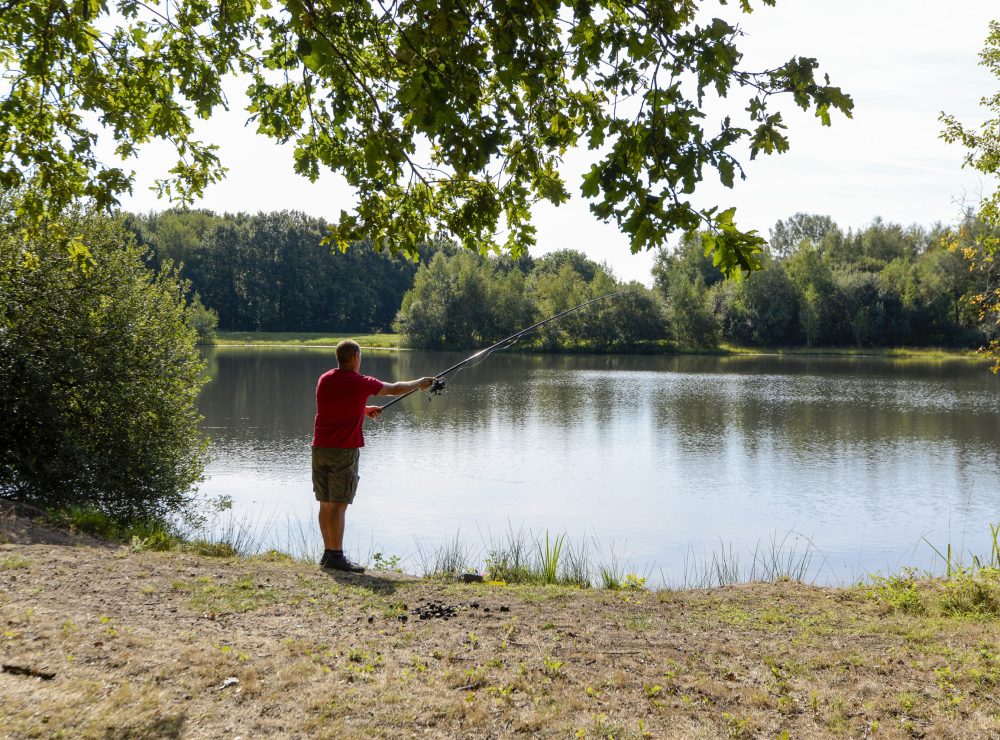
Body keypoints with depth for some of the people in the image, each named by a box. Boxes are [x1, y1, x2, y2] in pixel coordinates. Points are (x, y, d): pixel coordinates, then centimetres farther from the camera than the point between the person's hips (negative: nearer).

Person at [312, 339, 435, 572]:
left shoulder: (325, 379, 9)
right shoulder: (361, 383, -8)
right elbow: (395, 389, 5)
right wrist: (420, 383, 22)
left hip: (320, 448, 6)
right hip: (344, 450, -6)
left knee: (325, 503, 10)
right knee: (339, 504, -4)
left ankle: (328, 553, 17)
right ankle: (336, 556, -2)